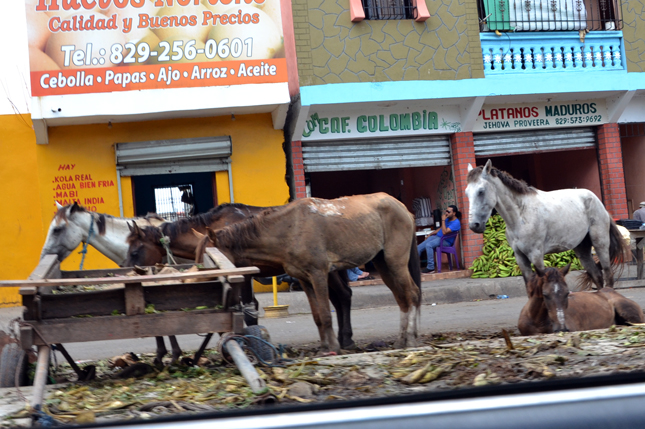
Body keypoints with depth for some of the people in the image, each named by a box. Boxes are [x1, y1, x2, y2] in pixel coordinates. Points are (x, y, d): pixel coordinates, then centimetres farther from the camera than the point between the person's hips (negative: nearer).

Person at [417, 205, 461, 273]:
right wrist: (430, 234, 20)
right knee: (419, 247, -6)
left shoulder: (456, 223, -14)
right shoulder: (447, 219, 13)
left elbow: (444, 232, -23)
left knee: (428, 245, -35)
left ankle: (430, 267, -29)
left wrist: (443, 220, -19)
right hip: (436, 236, 9)